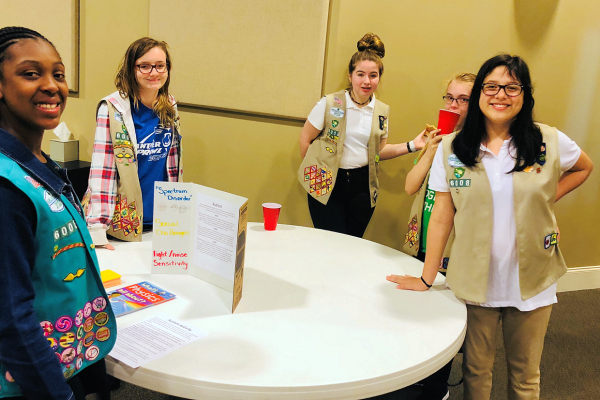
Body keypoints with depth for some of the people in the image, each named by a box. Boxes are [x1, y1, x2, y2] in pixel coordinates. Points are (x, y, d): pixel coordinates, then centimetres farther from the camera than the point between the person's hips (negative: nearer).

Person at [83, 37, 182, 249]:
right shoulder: (112, 109, -12)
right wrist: (96, 230, -21)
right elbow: (102, 169, -16)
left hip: (161, 221, 5)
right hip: (121, 224, -4)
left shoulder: (170, 108, 4)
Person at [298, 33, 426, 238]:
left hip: (362, 187, 3)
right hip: (327, 185, -3)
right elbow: (305, 139, 1)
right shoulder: (330, 104, -7)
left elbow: (379, 150, 13)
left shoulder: (382, 111, 5)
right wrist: (315, 169, 3)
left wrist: (411, 145, 2)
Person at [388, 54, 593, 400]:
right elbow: (441, 217, -3)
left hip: (532, 283, 1)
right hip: (474, 282, 0)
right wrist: (427, 278, -2)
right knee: (476, 371, 14)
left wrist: (547, 198, 0)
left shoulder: (550, 142, -6)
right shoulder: (452, 149, -6)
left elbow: (584, 167, 16)